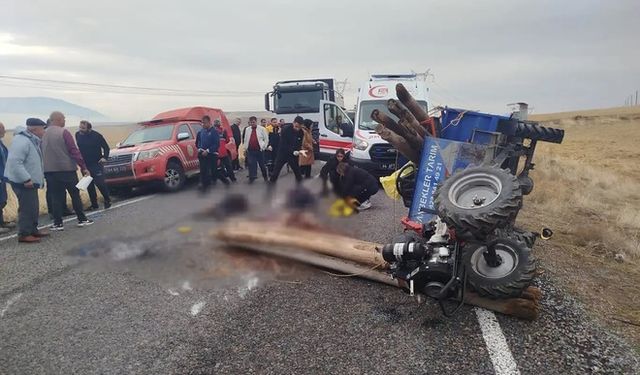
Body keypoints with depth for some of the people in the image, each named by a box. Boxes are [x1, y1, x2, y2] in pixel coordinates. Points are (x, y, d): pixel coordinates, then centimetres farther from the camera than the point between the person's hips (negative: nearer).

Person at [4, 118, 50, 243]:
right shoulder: (22, 141, -20)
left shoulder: (32, 140, 13)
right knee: (27, 208, -7)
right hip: (22, 182, -10)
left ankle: (33, 230, 27)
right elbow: (14, 162, -28)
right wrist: (26, 179, -29)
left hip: (30, 181, 10)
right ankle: (24, 234, 0)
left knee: (33, 207, 16)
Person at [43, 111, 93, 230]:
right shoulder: (63, 132, -9)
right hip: (67, 169, -4)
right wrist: (83, 167, -13)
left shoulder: (44, 134, 7)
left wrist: (45, 168, 18)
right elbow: (74, 151, -14)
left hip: (49, 170, 5)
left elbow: (42, 153, 11)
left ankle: (57, 223, 8)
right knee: (75, 194, 6)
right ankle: (82, 219, 11)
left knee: (56, 197, 8)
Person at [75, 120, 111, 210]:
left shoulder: (96, 135, -11)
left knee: (100, 182, -11)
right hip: (85, 165, 5)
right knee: (89, 186, 8)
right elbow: (77, 148, 14)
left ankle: (107, 201, 8)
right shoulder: (78, 134, 2)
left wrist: (105, 157, -18)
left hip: (96, 163, -5)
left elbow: (106, 147, -4)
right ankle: (94, 204, 18)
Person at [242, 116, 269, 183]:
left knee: (262, 164, 8)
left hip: (259, 150, -2)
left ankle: (265, 176, 27)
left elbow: (266, 139, 0)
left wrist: (263, 147, -3)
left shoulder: (262, 129, -3)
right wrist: (246, 147, 10)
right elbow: (245, 139, 16)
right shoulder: (247, 129, 8)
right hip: (250, 150, 2)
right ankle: (252, 177, 3)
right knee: (251, 164, -2)